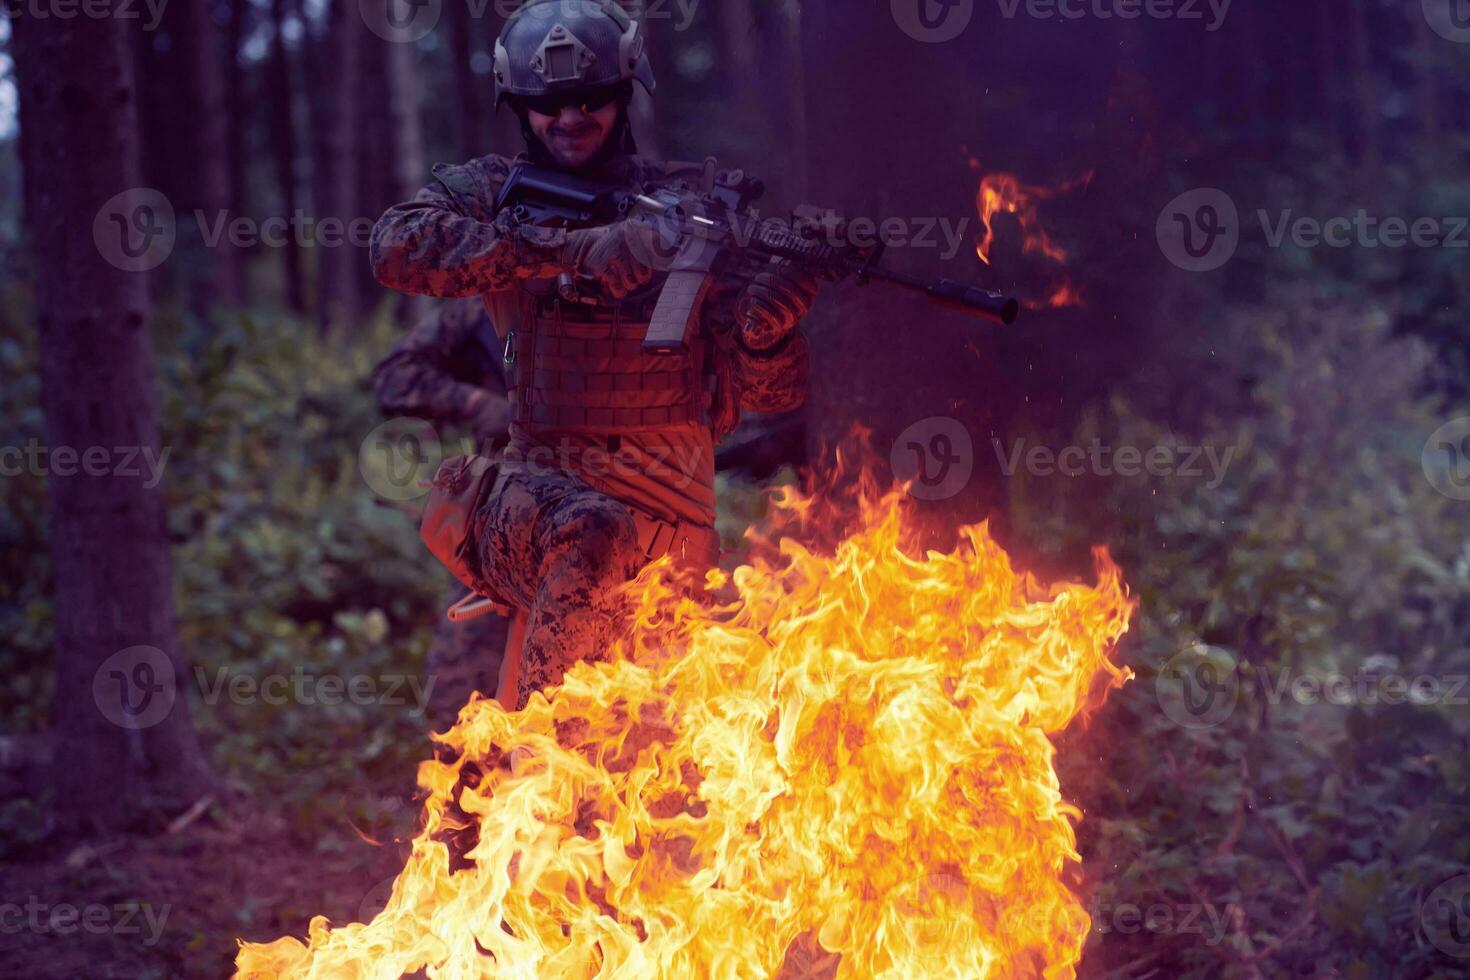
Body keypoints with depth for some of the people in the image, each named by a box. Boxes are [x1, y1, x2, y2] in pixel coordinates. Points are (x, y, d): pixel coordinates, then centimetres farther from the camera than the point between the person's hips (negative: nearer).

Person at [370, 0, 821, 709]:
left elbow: (767, 392, 4)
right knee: (595, 536, -35)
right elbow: (396, 247, -17)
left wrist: (765, 330, -22)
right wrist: (573, 248, -24)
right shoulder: (494, 192, 7)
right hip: (538, 481, -2)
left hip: (668, 498, 2)